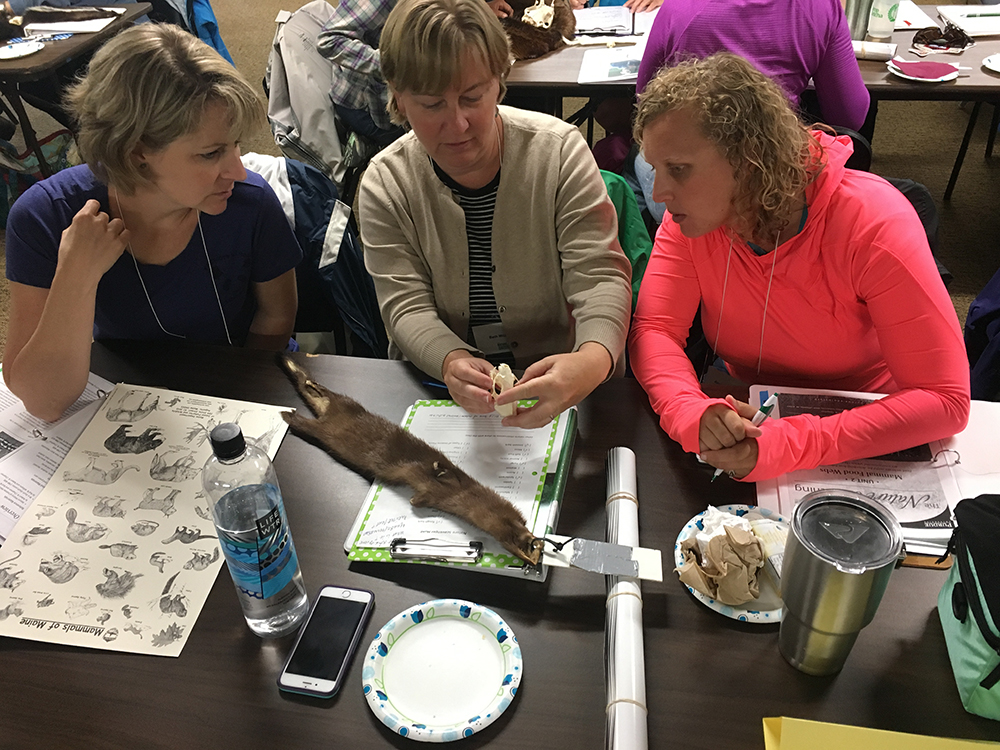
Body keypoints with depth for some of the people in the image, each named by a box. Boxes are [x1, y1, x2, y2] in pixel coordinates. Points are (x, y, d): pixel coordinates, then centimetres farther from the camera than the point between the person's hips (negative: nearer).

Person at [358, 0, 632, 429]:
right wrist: (450, 362, -32)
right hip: (434, 384, 0)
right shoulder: (385, 184, -4)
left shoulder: (558, 151, -8)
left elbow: (599, 277, -14)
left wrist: (592, 360, -36)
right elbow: (406, 305, -9)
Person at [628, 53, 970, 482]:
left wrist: (790, 446, -38)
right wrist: (693, 412, -38)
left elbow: (945, 399, -26)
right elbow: (654, 330, -16)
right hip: (747, 423, 3)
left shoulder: (874, 224, -25)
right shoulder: (693, 215, -13)